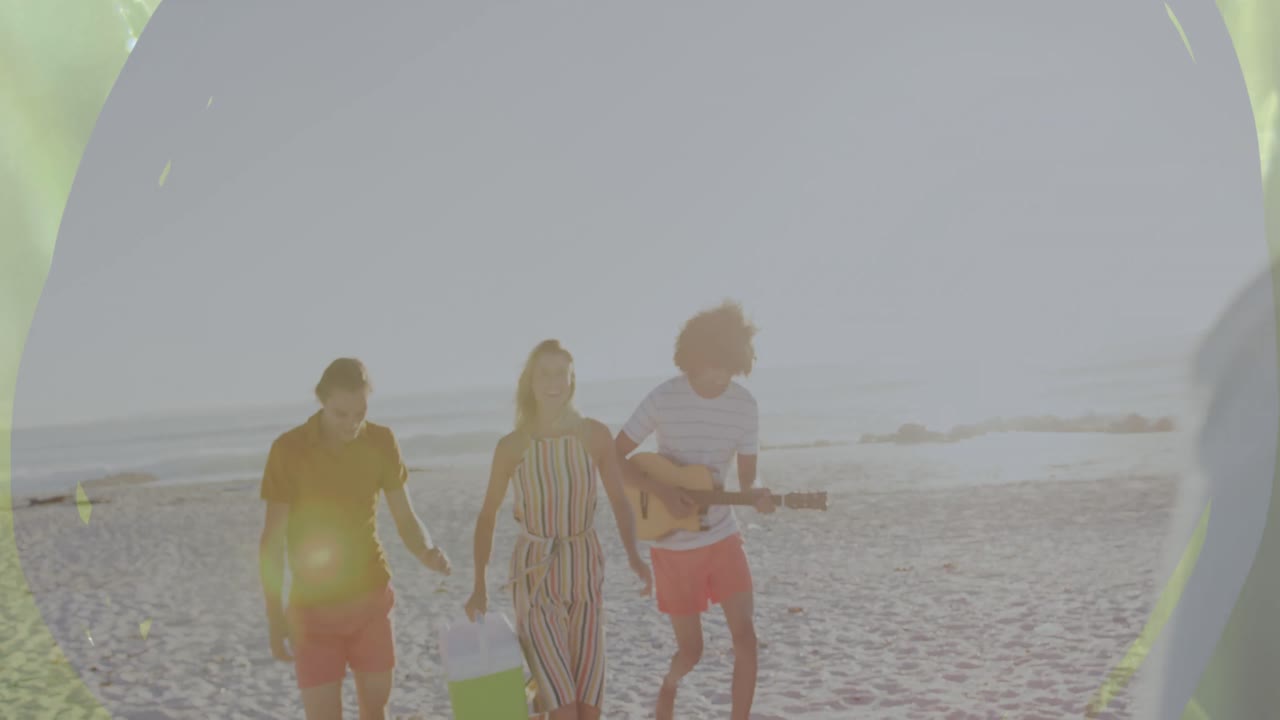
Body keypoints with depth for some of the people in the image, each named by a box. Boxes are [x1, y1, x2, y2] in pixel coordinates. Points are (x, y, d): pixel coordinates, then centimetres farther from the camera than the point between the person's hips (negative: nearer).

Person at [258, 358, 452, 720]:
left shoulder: (381, 442, -5)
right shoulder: (288, 449, -13)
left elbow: (405, 517, -1)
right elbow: (272, 539, -9)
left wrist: (427, 553, -23)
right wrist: (275, 618, -11)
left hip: (371, 597, 3)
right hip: (313, 606, -3)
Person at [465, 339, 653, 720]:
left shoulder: (595, 435, -7)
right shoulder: (511, 446, -9)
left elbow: (619, 500, 3)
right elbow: (488, 515, 2)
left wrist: (633, 555, -13)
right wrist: (479, 585, -3)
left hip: (586, 572, 2)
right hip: (535, 576, -2)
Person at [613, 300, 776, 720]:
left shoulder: (744, 405, -4)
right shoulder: (664, 398, -12)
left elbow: (746, 476, 3)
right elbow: (613, 458, -9)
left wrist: (757, 495, -21)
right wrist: (664, 493, -20)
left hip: (723, 537, 2)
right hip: (673, 545, -2)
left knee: (745, 634, -10)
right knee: (691, 650, 5)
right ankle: (669, 685, 39)